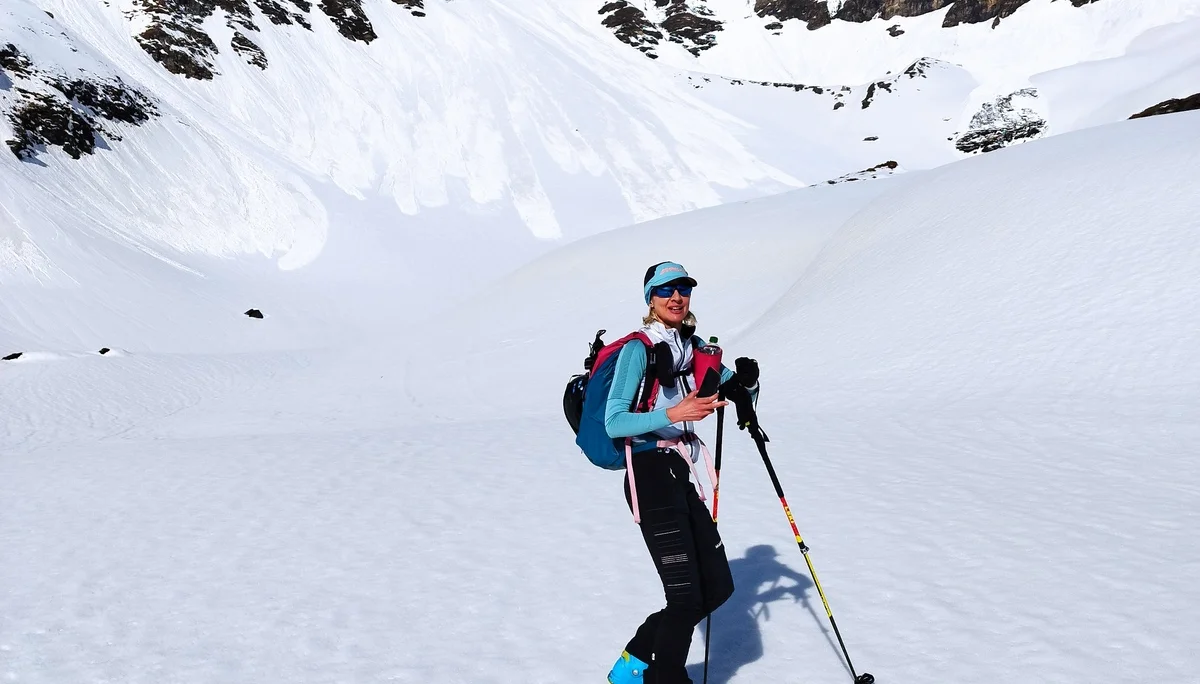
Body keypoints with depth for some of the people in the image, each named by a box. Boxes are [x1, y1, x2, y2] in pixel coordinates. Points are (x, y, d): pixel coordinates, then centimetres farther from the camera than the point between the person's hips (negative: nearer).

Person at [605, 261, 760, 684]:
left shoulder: (695, 347, 13)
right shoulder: (639, 348, -10)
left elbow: (738, 395, 15)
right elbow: (613, 423, -17)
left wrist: (749, 382, -8)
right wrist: (671, 414, -30)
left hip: (681, 479, 8)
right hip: (650, 479, -8)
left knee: (718, 588, 9)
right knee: (687, 597, -8)